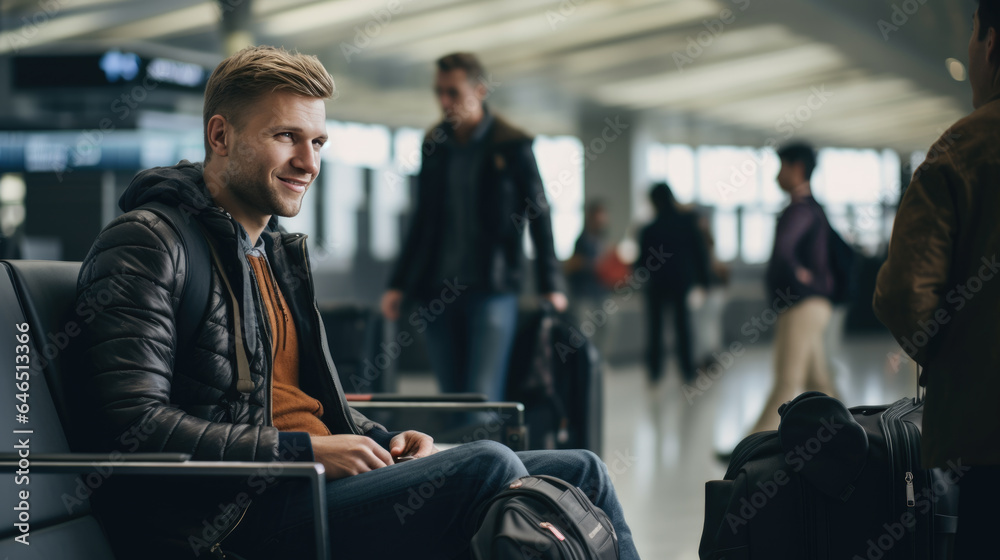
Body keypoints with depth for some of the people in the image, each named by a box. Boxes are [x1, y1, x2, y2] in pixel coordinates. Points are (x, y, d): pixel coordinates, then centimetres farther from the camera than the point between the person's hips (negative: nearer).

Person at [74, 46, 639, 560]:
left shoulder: (278, 252, 23)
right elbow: (134, 426, -15)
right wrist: (307, 452, -17)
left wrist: (386, 443, 7)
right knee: (487, 466, -28)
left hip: (327, 483, 9)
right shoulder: (148, 245, -5)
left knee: (580, 472, -3)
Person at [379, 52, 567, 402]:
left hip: (491, 290, -5)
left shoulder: (511, 145, -2)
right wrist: (398, 285, 14)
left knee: (482, 399, -11)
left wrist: (549, 284, -3)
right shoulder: (434, 145, 12)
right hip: (438, 292, 5)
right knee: (452, 397, 5)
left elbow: (539, 216, 1)